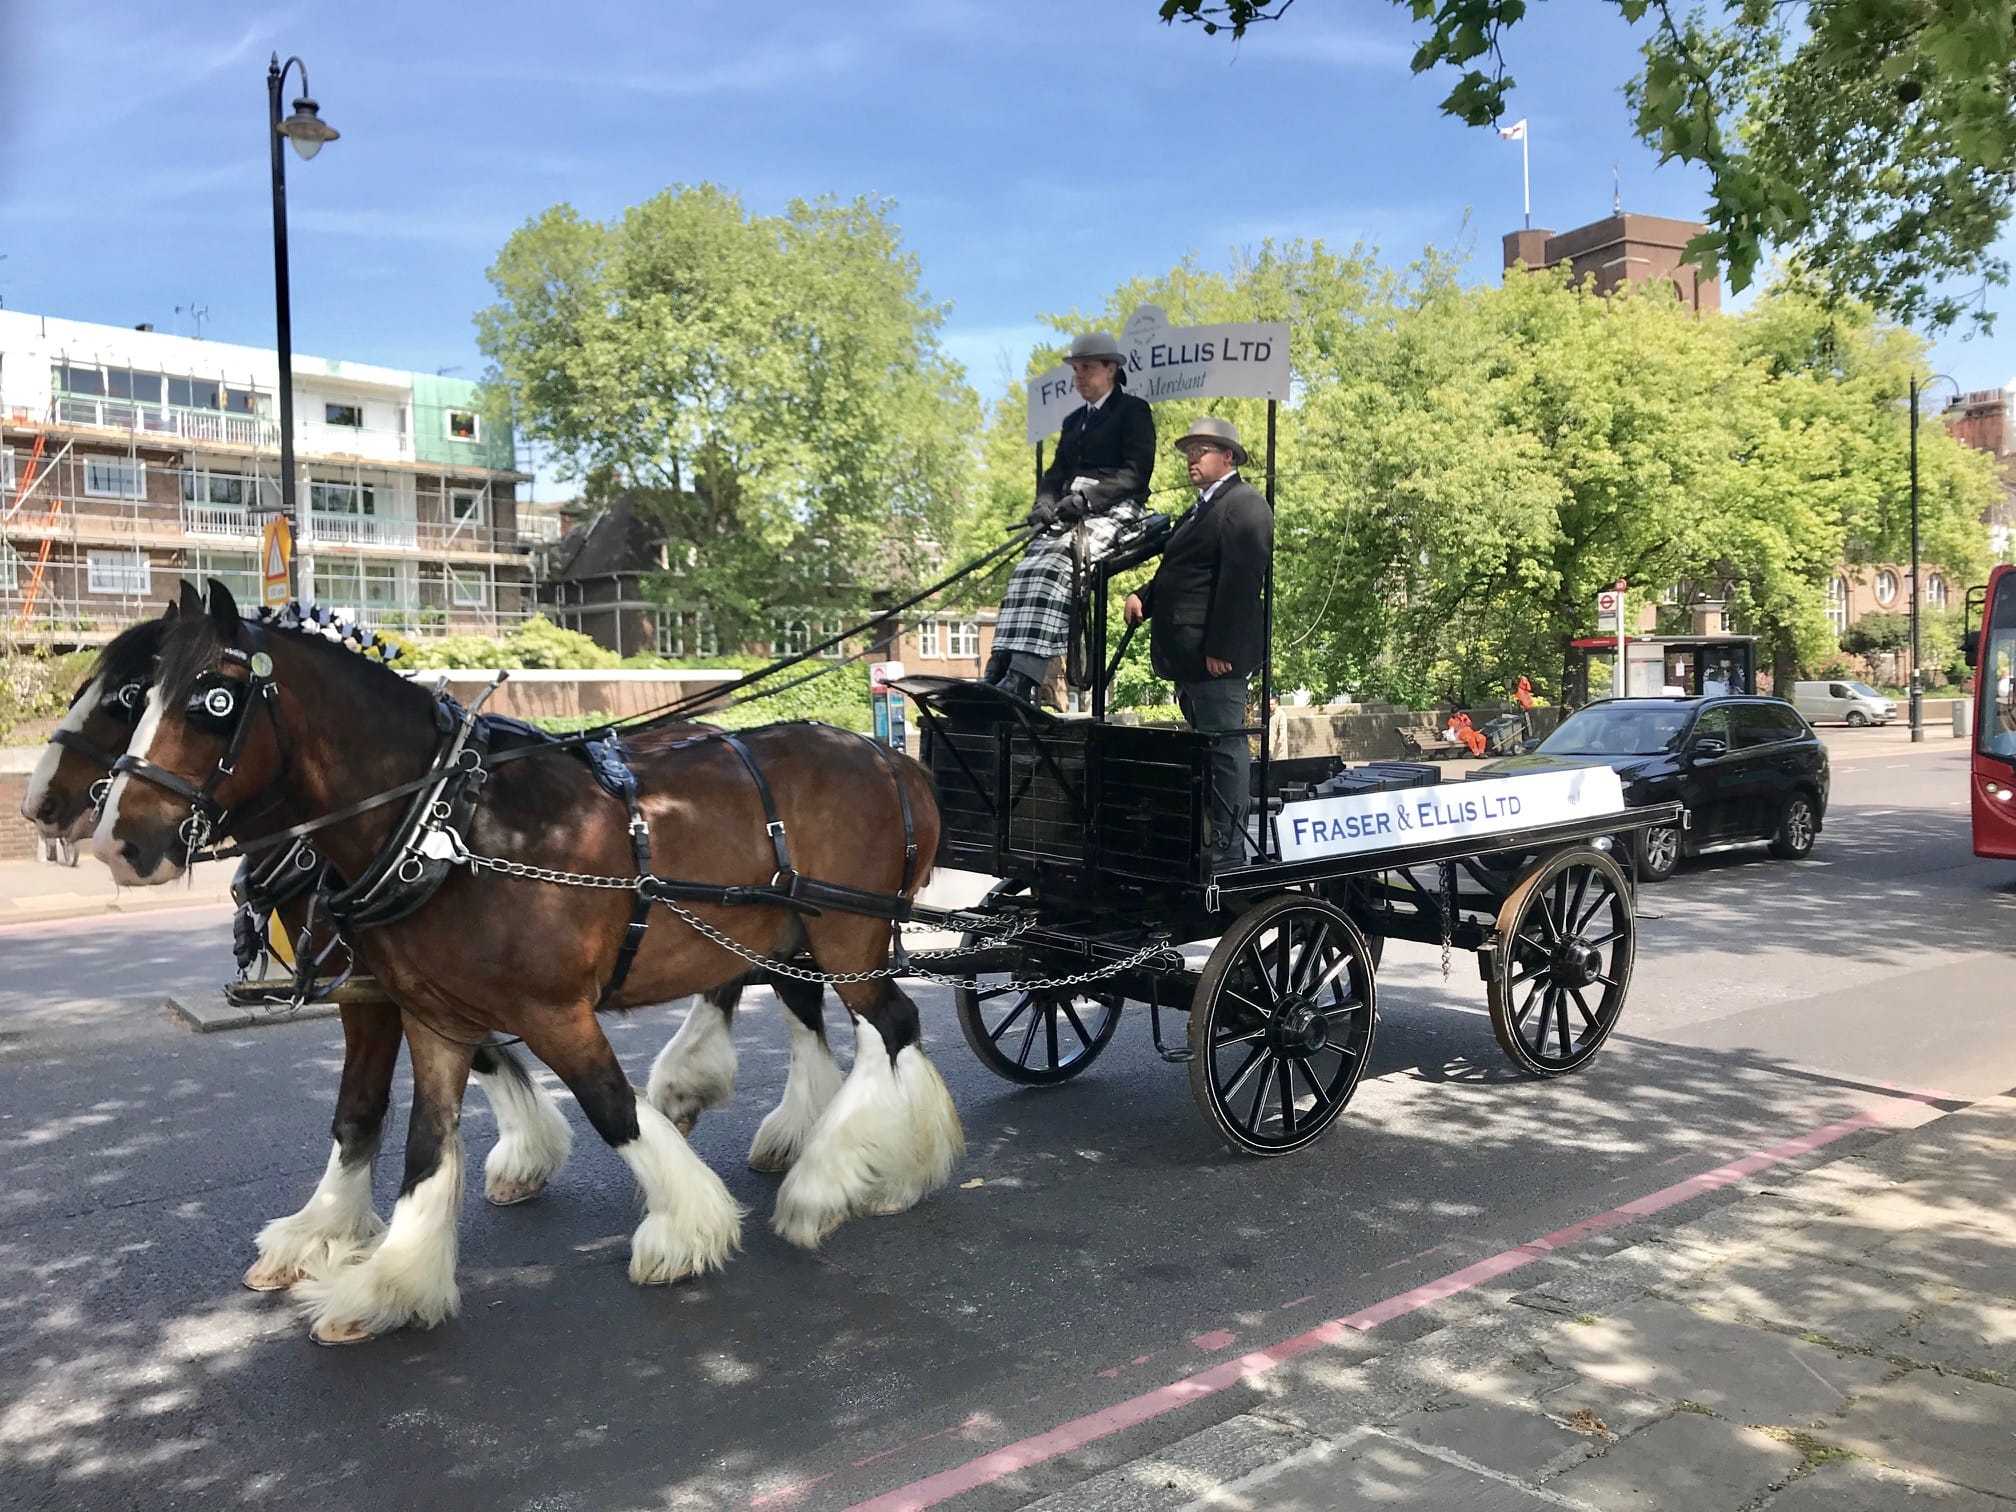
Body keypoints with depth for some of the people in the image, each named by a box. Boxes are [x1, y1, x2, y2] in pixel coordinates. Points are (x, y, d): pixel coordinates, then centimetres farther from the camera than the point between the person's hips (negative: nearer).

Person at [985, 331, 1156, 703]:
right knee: (1026, 570, -20)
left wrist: (1085, 497, -18)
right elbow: (1055, 472, 21)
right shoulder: (1073, 421, 28)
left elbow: (1137, 471, -7)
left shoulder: (1133, 410, 6)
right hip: (1066, 516, 7)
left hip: (1112, 510, -7)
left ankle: (1024, 675, -42)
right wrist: (1045, 503, -3)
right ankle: (1000, 670, -31)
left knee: (1053, 568, -31)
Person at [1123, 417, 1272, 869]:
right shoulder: (1201, 509, 23)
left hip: (1216, 656, -10)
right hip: (1188, 656, 10)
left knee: (1224, 745, -8)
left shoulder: (1244, 505, -8)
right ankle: (1211, 841, 20)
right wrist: (1144, 596, 6)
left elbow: (1241, 579, -18)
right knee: (1205, 745, 13)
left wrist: (1220, 648, -22)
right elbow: (1178, 573, 26)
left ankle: (1229, 852, -5)